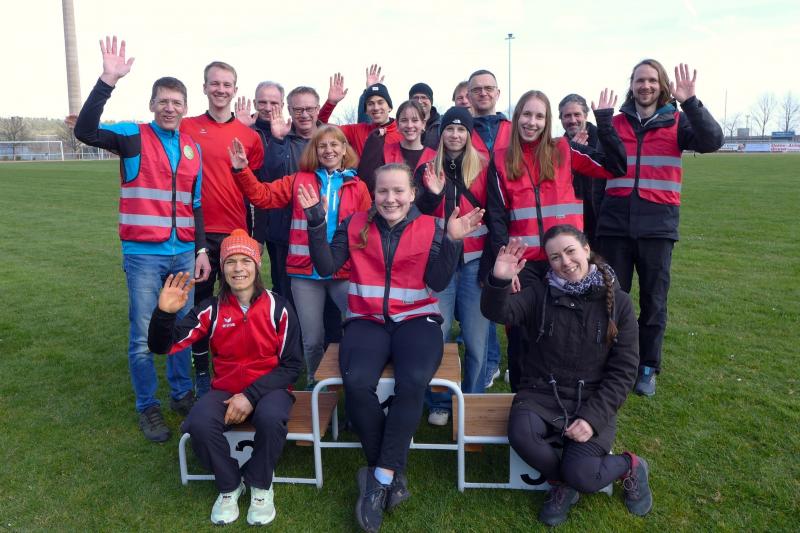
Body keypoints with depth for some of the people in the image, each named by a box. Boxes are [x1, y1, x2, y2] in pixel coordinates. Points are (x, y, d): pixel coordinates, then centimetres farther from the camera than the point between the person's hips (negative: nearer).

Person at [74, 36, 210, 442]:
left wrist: (201, 249, 7)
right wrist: (108, 81, -27)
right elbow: (84, 131, -21)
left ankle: (182, 394, 30)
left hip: (184, 254, 4)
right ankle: (148, 408, 18)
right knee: (143, 335, 3)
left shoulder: (192, 147, 9)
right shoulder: (133, 137, -2)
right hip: (143, 254, -4)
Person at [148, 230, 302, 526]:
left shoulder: (278, 308, -6)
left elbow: (292, 365, -6)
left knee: (271, 418, -36)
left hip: (269, 388, -2)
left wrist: (251, 395, -17)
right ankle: (229, 485, 1)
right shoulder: (212, 310, 0)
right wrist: (165, 312, -24)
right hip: (225, 390, 2)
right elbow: (162, 346, -3)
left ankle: (260, 486, -4)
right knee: (198, 423, -30)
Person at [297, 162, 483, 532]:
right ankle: (392, 474, -8)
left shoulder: (429, 228, 5)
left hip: (416, 319, 0)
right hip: (366, 320, 1)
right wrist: (316, 221, -11)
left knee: (413, 381, -32)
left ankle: (380, 477, -16)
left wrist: (452, 241, -17)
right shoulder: (355, 225, 8)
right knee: (357, 382, -29)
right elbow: (326, 267, -2)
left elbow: (437, 283, -5)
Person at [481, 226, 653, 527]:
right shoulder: (540, 294, -1)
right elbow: (498, 312, -18)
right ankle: (561, 483, 4)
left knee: (580, 476, -22)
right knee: (521, 434, -30)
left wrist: (593, 418, -14)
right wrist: (499, 281, -40)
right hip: (541, 395, 1)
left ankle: (630, 467, 14)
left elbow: (623, 370, -2)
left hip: (592, 401, -1)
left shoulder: (617, 302, -1)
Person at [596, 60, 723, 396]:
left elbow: (712, 141, -13)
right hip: (615, 225, 1)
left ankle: (647, 368, 22)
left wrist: (689, 102, -21)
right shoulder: (615, 123, 10)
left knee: (654, 301, 7)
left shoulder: (677, 122, 5)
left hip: (658, 226, -1)